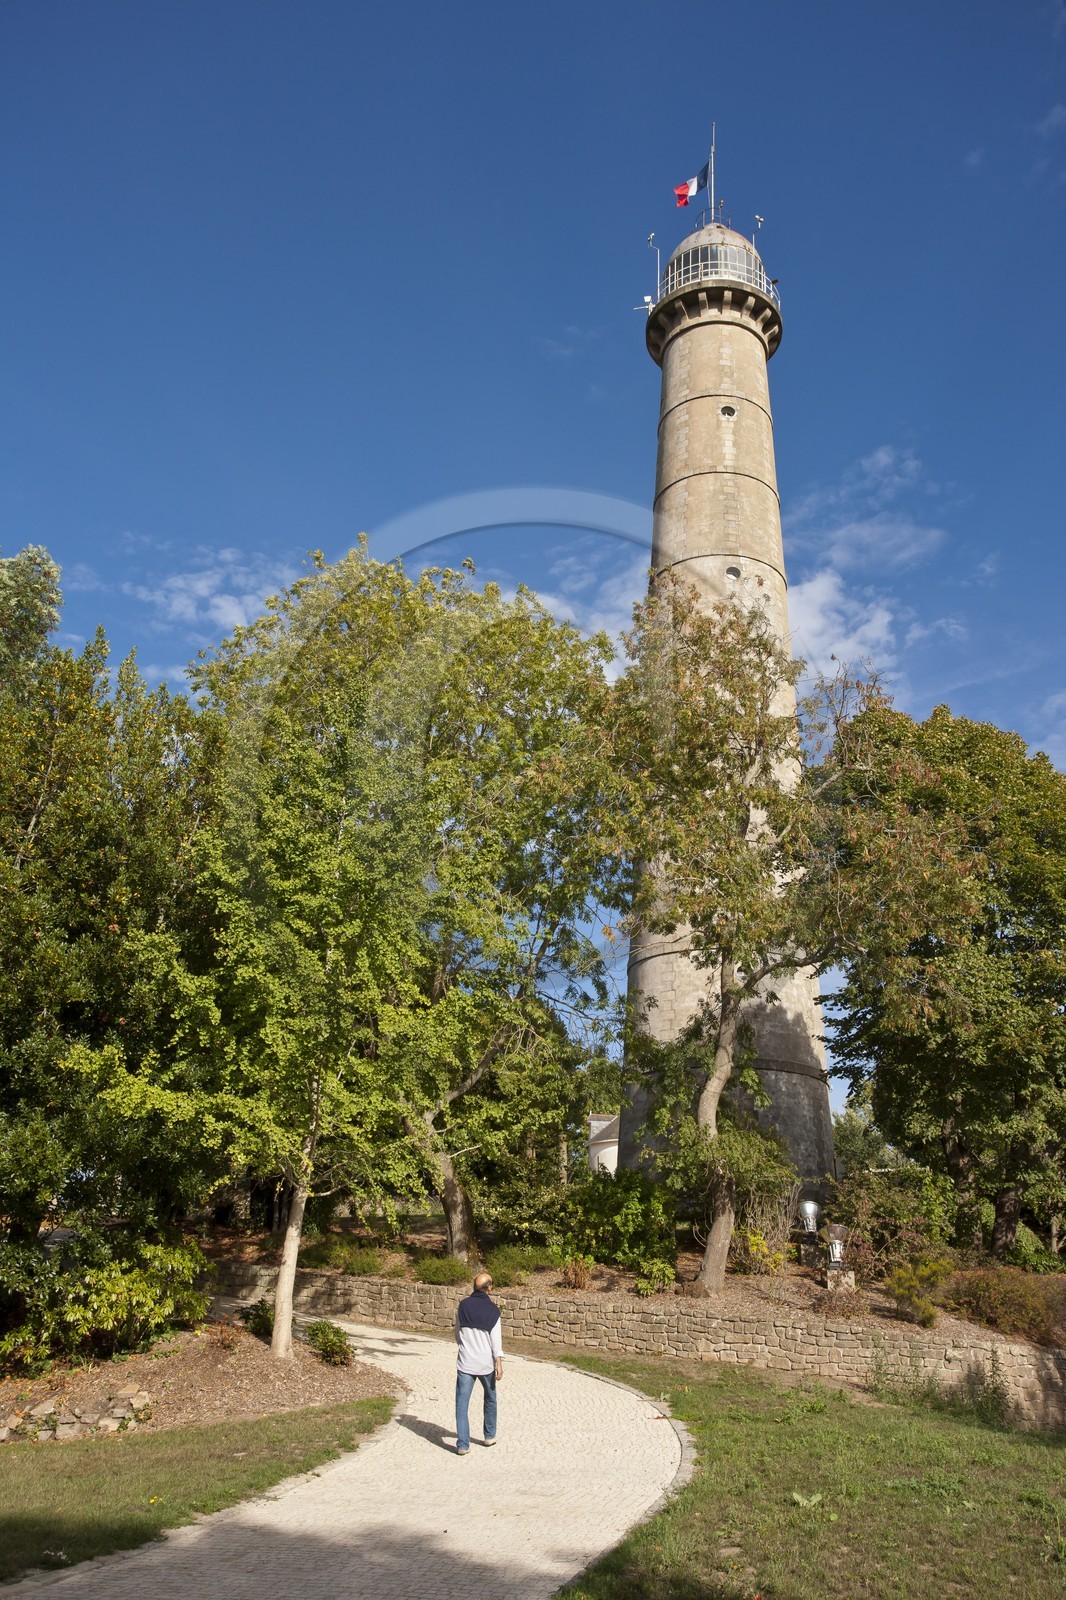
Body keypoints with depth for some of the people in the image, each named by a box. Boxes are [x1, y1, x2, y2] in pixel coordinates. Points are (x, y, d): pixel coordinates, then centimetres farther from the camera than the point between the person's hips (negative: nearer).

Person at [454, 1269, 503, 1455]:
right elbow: (495, 1339, -10)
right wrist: (499, 1363, -6)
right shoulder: (492, 1310, -9)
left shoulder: (463, 1306, -1)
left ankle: (463, 1445, -3)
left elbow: (457, 1335, 8)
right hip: (486, 1363, 0)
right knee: (490, 1398, 22)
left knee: (462, 1403, 2)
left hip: (465, 1363, 0)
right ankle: (490, 1436, 31)